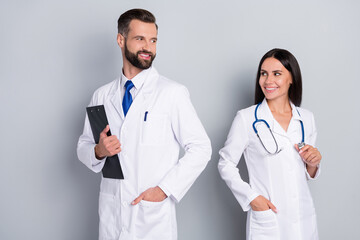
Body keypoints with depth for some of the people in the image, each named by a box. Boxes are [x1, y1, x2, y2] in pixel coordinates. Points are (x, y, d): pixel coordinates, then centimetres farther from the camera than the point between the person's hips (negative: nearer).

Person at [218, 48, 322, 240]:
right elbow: (226, 164, -4)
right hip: (267, 221, -4)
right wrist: (251, 197, -12)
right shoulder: (246, 118, -8)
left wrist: (313, 164, -7)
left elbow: (307, 174, 14)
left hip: (304, 219, 4)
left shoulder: (306, 119, 5)